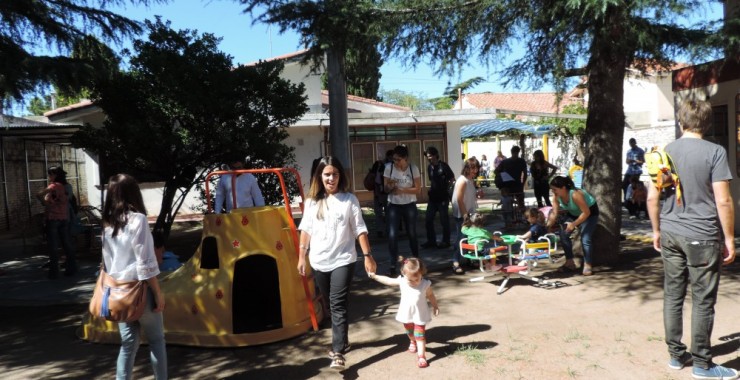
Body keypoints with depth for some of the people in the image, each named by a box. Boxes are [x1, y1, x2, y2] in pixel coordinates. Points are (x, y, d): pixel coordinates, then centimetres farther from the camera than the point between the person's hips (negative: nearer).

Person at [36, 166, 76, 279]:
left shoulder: (54, 186, -9)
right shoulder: (65, 186, 9)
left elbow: (39, 194, -20)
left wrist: (45, 202, -5)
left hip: (52, 218, -6)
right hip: (64, 219, 6)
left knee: (53, 246, 0)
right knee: (67, 245, 9)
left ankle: (54, 271, 2)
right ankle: (71, 268, 13)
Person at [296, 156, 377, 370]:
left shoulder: (349, 199, -4)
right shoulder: (312, 201, 5)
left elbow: (360, 230, -4)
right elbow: (306, 230, 9)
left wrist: (368, 255, -8)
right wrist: (301, 257, 8)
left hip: (342, 260, -4)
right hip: (319, 262, 4)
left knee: (339, 306, -9)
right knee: (331, 305, 14)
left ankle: (338, 352, -6)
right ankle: (342, 340, 32)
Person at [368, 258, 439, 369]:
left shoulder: (425, 284, -18)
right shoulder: (401, 281, -13)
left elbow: (430, 295, -1)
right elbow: (388, 281, -2)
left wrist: (435, 306, 8)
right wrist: (375, 276, -1)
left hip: (420, 315, -3)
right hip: (406, 313, 4)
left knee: (420, 335, -4)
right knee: (410, 332, 26)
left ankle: (421, 356, 0)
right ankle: (413, 342, 55)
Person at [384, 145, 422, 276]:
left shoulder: (413, 168, -9)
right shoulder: (389, 168, -7)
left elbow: (418, 189, -8)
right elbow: (386, 189, -3)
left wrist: (402, 190, -22)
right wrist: (390, 187, -27)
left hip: (409, 205, 0)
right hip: (393, 206, 0)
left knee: (412, 233, 12)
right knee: (392, 235, -10)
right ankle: (393, 265, -3)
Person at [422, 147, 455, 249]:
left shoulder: (443, 166, -12)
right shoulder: (429, 167, 9)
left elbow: (452, 179, -10)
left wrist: (446, 189, -12)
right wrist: (431, 189, 9)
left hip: (443, 197, -7)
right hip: (433, 197, 7)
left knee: (444, 220, 4)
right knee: (428, 220, 6)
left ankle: (445, 241, 15)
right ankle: (431, 241, 17)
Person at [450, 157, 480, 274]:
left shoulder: (471, 181, 10)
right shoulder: (463, 181, -17)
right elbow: (459, 200, -20)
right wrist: (465, 215, -20)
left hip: (469, 214, 9)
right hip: (461, 215, -9)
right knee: (461, 238, -8)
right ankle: (456, 263, -4)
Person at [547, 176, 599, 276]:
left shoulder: (575, 194, -38)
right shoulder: (556, 196, -18)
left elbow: (586, 212, -32)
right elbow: (554, 213, -16)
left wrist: (574, 224, -34)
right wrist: (547, 226, -27)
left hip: (590, 212, -7)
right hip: (573, 213, 7)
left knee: (585, 239, -17)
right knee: (563, 235, -6)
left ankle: (588, 265, -2)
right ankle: (570, 262, 6)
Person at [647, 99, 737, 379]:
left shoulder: (664, 152, 4)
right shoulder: (715, 152, -9)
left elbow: (652, 197, 6)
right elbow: (723, 201, -12)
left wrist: (656, 230, 16)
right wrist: (729, 239, -3)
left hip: (670, 234, 5)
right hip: (702, 236, -4)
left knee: (673, 296, 11)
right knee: (703, 301, 4)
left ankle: (676, 355, 21)